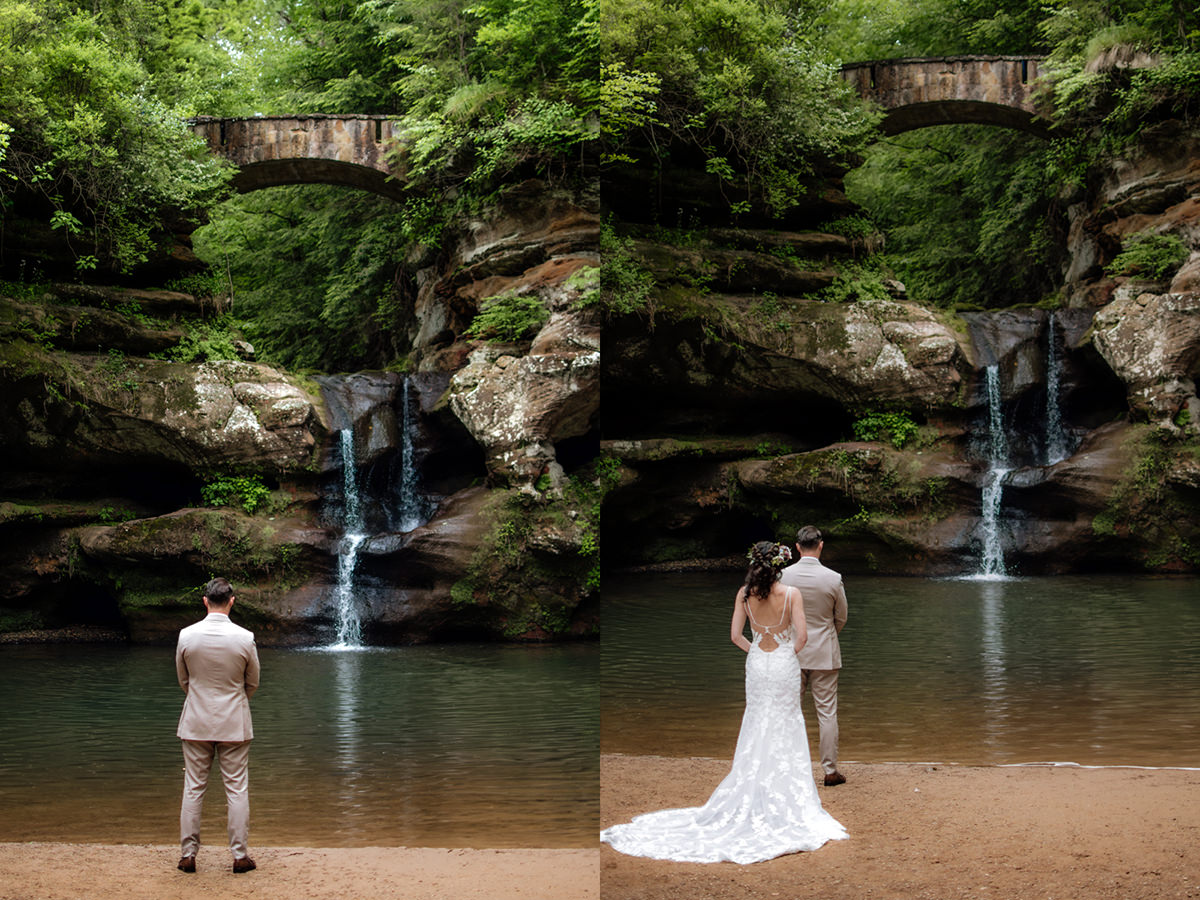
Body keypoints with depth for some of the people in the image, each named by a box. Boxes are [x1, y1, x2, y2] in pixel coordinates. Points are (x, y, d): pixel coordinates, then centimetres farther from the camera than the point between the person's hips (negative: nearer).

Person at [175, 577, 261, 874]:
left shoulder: (186, 636, -7)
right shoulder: (244, 638, -11)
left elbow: (183, 679, 7)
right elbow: (253, 683, 3)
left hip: (196, 723, 1)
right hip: (234, 724, -1)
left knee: (193, 788, 8)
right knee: (237, 789, 5)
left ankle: (188, 855, 12)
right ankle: (240, 855, 8)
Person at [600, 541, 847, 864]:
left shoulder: (745, 593, -7)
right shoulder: (791, 594, -15)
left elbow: (735, 635, -6)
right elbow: (801, 635, -16)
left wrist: (754, 650, 10)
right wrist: (791, 651, 4)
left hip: (757, 665, 2)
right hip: (784, 666, -2)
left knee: (757, 729, 14)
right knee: (785, 727, 8)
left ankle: (752, 795, 17)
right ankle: (787, 797, 11)